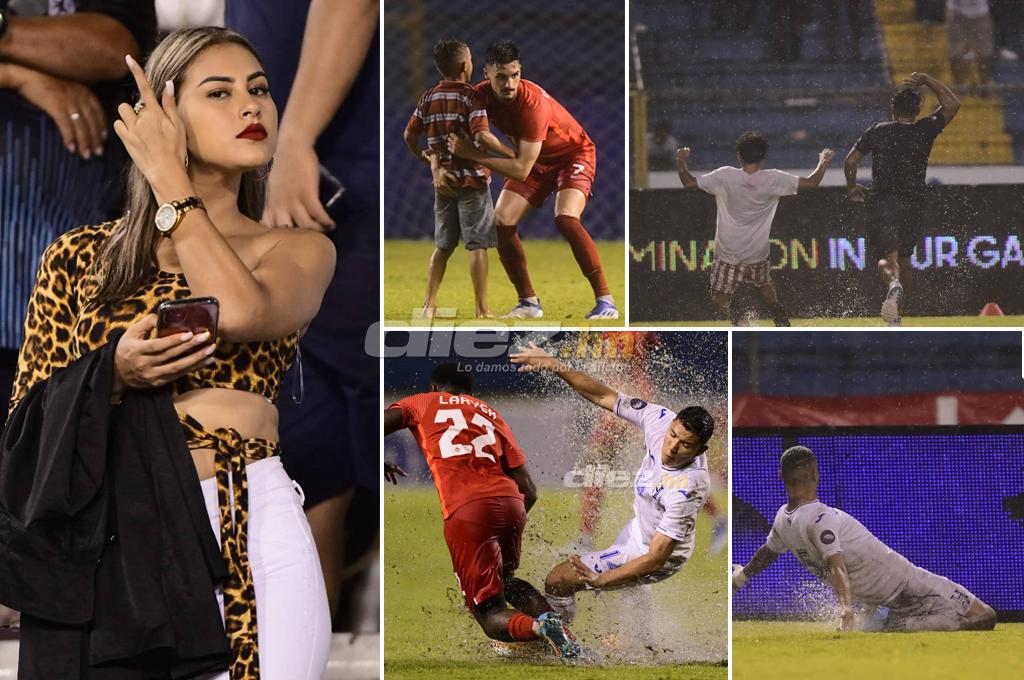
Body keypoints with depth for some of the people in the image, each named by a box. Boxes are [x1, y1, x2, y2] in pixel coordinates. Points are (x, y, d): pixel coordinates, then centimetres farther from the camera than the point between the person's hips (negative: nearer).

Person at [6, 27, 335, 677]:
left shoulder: (300, 252, 12)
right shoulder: (83, 256, 13)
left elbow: (241, 311, -12)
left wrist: (169, 178, -1)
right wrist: (115, 374, -9)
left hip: (256, 535, 0)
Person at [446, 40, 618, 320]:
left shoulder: (533, 103, -36)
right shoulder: (481, 96, -18)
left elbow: (521, 170, -37)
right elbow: (448, 137, -4)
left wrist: (472, 154, -38)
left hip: (573, 153, -7)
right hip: (537, 160, 7)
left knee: (566, 219, -30)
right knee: (501, 222, -8)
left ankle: (605, 302, -23)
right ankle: (529, 303, 6)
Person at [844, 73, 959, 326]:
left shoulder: (877, 131, 5)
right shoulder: (924, 131, 0)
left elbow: (850, 161, 7)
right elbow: (952, 104, 3)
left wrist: (852, 187, 25)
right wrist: (926, 80, 10)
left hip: (883, 203, -1)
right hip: (914, 205, 1)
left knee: (887, 257, -12)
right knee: (904, 257, 21)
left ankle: (894, 285, -46)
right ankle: (897, 312, 24)